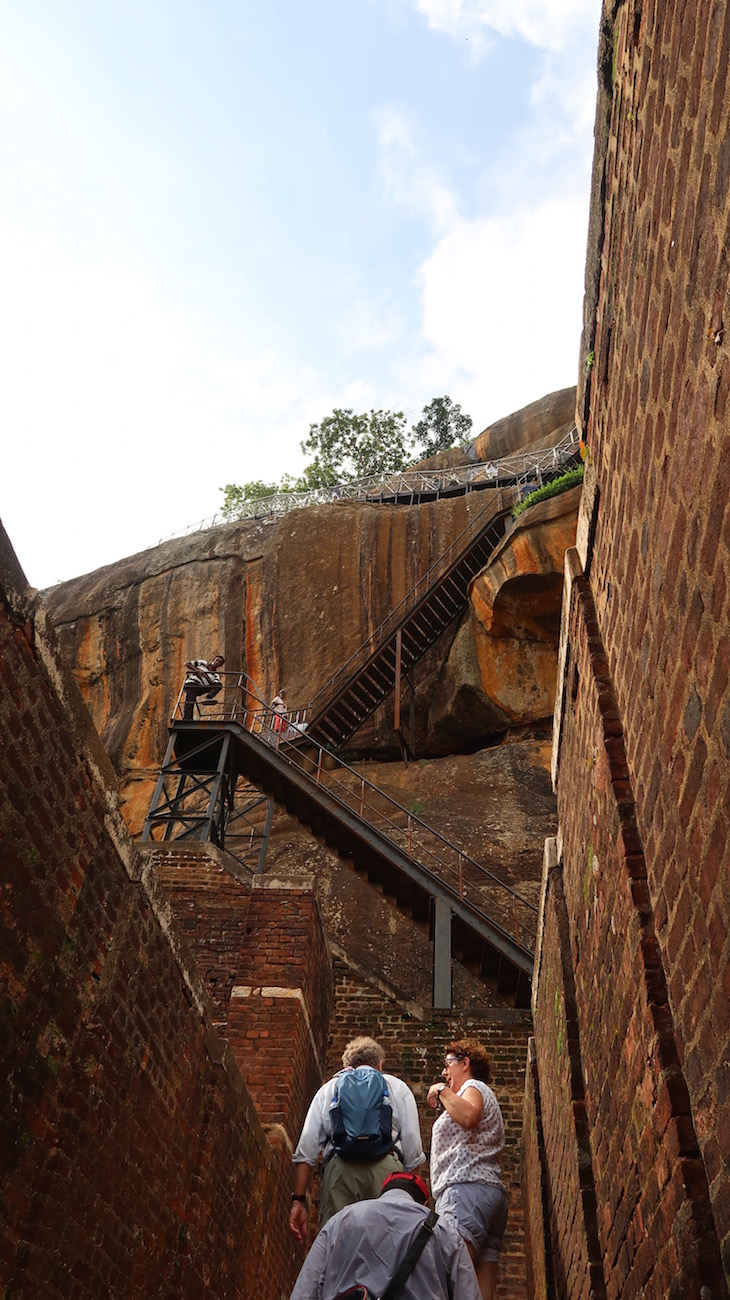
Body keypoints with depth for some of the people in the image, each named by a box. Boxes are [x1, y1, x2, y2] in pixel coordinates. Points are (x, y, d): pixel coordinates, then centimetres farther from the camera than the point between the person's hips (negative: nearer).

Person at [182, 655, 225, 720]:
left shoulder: (216, 675, 13)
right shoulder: (202, 663, 10)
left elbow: (213, 685, -8)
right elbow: (187, 663, 5)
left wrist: (206, 676, -21)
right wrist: (197, 670, -9)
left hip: (201, 688, 3)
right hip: (191, 685, -3)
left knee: (219, 685, -13)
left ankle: (208, 698, -32)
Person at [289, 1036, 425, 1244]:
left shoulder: (328, 1089, 28)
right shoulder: (398, 1087, 26)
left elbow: (306, 1148, 16)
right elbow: (413, 1149, 15)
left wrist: (299, 1200, 14)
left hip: (339, 1168, 1)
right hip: (387, 1168, -1)